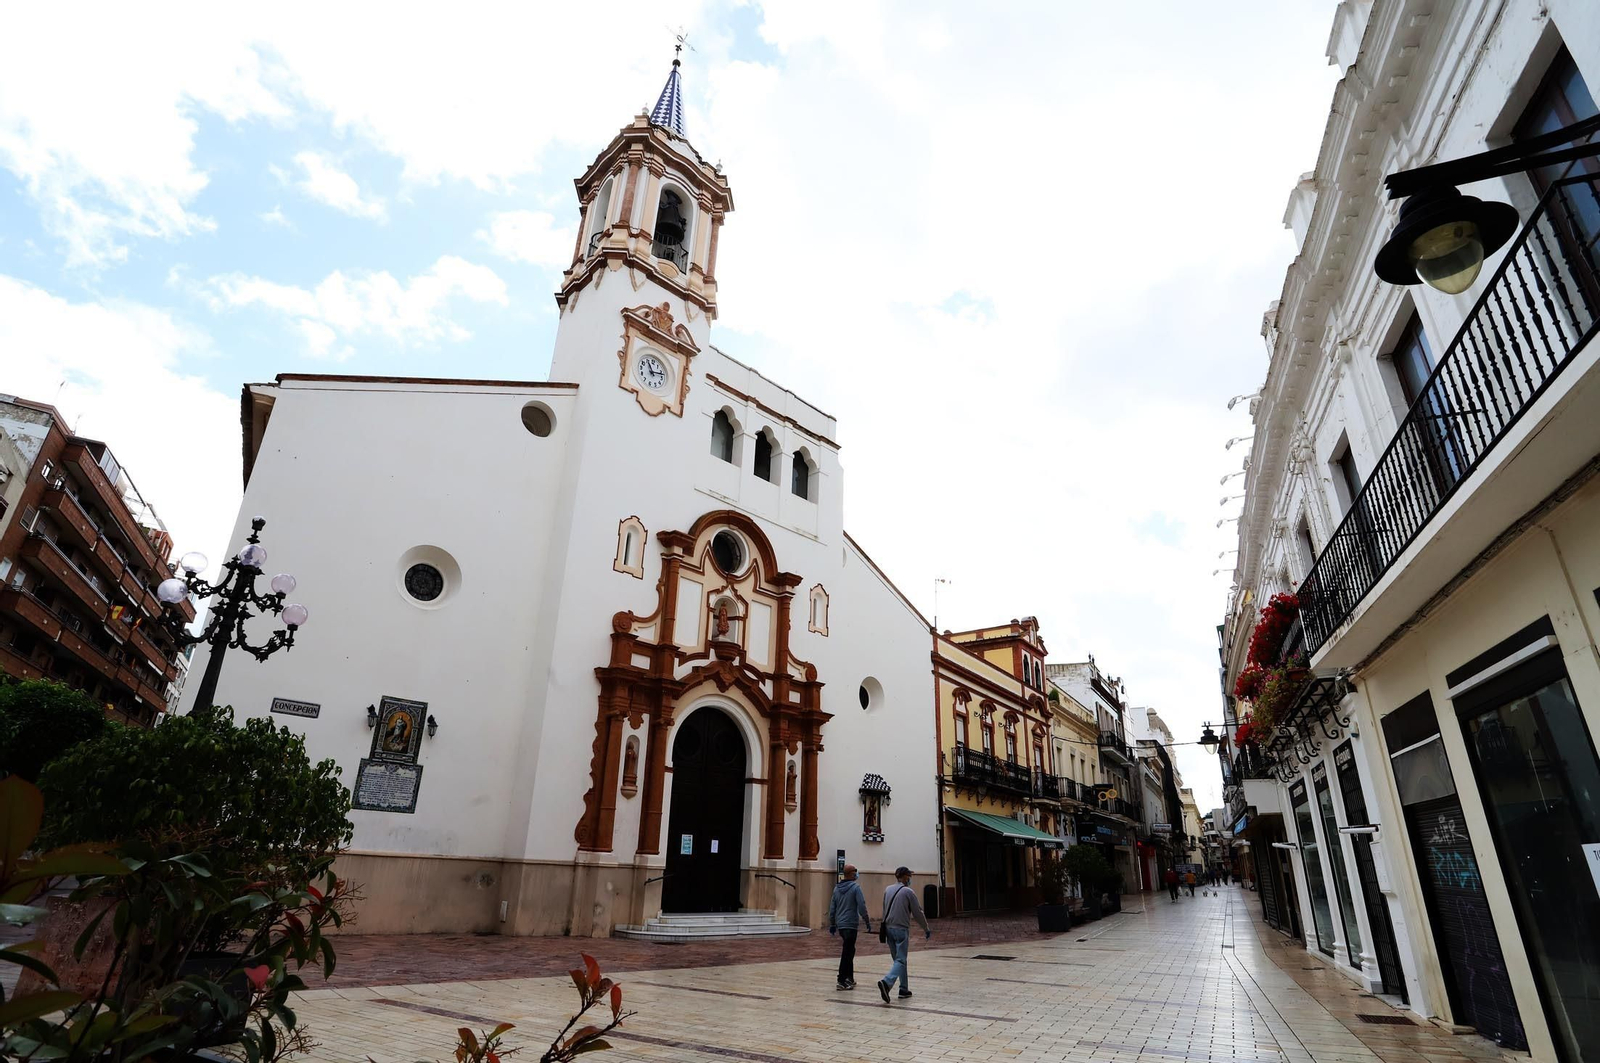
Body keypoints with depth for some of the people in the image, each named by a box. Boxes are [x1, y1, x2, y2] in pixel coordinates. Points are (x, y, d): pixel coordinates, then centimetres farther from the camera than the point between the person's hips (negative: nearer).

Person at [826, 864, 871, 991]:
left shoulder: (837, 888, 9)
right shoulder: (855, 887, -11)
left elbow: (832, 907, 13)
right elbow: (862, 907, -14)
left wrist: (832, 924, 21)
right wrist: (868, 922, -5)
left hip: (840, 925, 7)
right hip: (851, 924, -7)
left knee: (849, 951, 19)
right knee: (847, 953, -3)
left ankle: (850, 978, 24)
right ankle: (842, 981, -3)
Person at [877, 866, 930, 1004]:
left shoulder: (888, 890, 8)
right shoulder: (908, 892, -9)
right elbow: (917, 913, -4)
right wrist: (926, 929, 8)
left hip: (888, 929, 6)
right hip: (901, 930, -6)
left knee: (899, 959, 17)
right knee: (900, 960, -4)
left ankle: (904, 990, 19)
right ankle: (886, 982, -25)